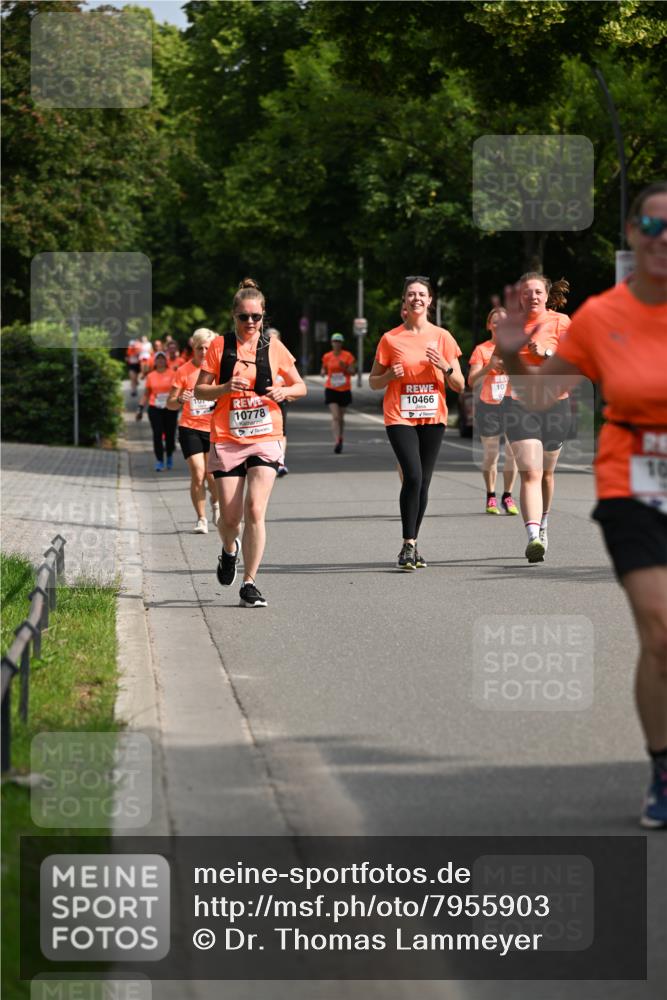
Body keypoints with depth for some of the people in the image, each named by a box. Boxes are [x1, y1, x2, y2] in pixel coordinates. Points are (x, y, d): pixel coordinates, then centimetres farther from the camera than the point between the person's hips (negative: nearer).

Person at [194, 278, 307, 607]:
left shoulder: (273, 348, 4)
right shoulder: (220, 346, 2)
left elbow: (300, 387, 13)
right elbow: (199, 391, 4)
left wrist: (284, 392, -9)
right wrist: (225, 388, -16)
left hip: (265, 439, 0)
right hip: (227, 441, 0)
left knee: (255, 510, -15)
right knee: (230, 517, 0)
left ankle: (250, 584, -7)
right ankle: (229, 550, 37)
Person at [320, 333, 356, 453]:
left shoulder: (348, 356, -3)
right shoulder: (327, 357, 2)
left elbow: (353, 371, -4)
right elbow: (324, 369, 15)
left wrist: (345, 367, -23)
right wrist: (323, 372, -9)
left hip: (344, 390, 1)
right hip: (331, 389, -1)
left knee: (341, 417, 14)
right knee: (335, 417, -14)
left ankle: (340, 437, 39)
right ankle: (337, 442, -21)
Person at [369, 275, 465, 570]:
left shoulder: (442, 337, 5)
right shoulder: (390, 339, 1)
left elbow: (459, 385, 6)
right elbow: (373, 382, 8)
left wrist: (445, 367, -14)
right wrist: (390, 376, -13)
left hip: (432, 417, 3)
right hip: (400, 417, -2)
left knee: (423, 482, 3)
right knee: (413, 476, -18)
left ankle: (412, 545, 15)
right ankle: (408, 545, -13)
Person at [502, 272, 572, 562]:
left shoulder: (560, 322, -1)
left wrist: (546, 353, -25)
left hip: (555, 405, 0)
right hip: (519, 405, 0)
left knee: (546, 473, 15)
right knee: (530, 473, -15)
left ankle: (542, 525, 41)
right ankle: (533, 537, -26)